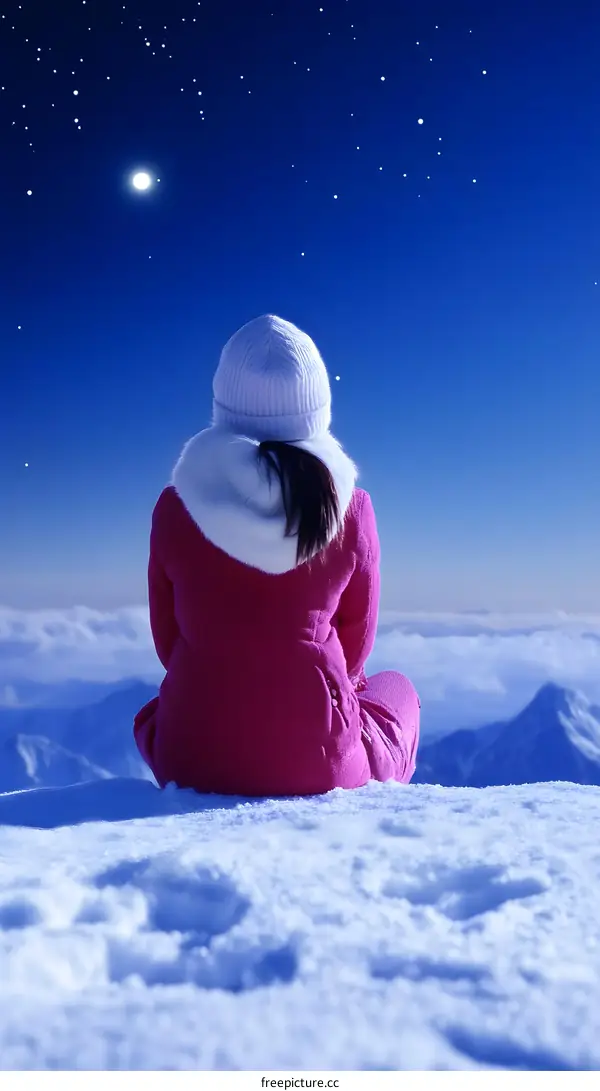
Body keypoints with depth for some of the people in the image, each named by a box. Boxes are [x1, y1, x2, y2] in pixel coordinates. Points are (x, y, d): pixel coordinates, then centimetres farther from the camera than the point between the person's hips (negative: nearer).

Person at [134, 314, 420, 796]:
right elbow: (356, 643, 4)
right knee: (396, 689, 32)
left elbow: (169, 642, 5)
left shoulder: (173, 507, -7)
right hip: (320, 764, -1)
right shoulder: (351, 508, -8)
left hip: (192, 759, 2)